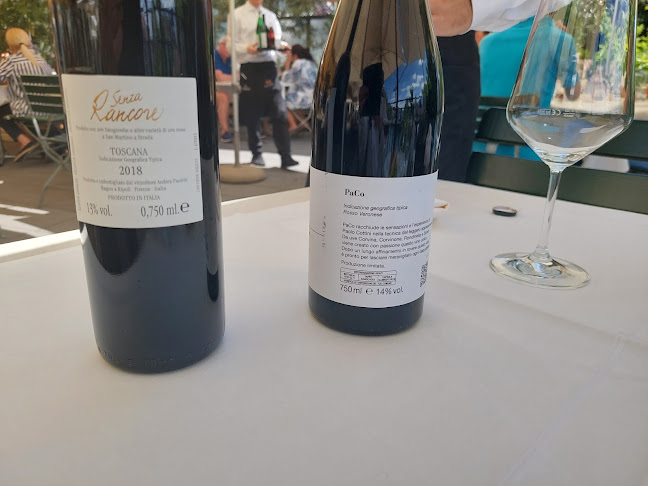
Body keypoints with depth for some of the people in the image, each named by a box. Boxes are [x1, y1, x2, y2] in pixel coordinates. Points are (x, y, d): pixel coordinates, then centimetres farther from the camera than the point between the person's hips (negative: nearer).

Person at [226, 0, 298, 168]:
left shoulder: (270, 16, 17)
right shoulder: (237, 15, 6)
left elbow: (278, 41, 20)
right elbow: (231, 45, 1)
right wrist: (247, 48, -18)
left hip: (269, 66, 2)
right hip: (249, 67, -2)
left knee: (279, 111, -8)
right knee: (252, 114, 4)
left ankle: (285, 156, -7)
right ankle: (256, 154, 18)